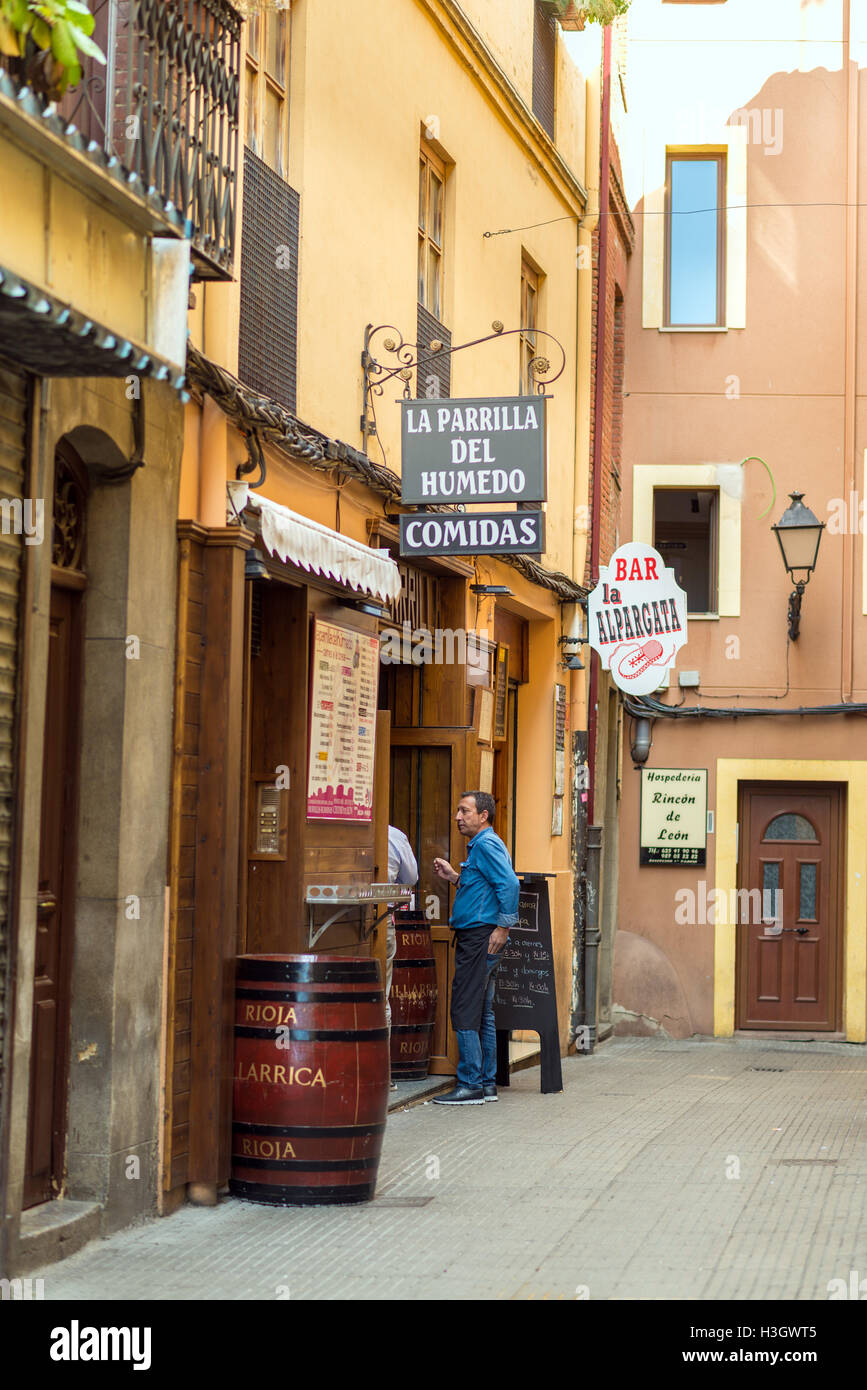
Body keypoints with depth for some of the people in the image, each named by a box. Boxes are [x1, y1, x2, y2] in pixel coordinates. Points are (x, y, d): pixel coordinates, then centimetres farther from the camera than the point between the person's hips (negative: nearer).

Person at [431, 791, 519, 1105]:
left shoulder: (486, 845, -13)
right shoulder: (482, 844, 19)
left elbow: (510, 884, -23)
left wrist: (503, 928, -21)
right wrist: (455, 877, 19)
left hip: (479, 937, -11)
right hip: (476, 936, 11)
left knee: (465, 1012, -10)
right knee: (482, 1013, 13)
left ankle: (471, 1085, -9)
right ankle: (486, 1083, 17)